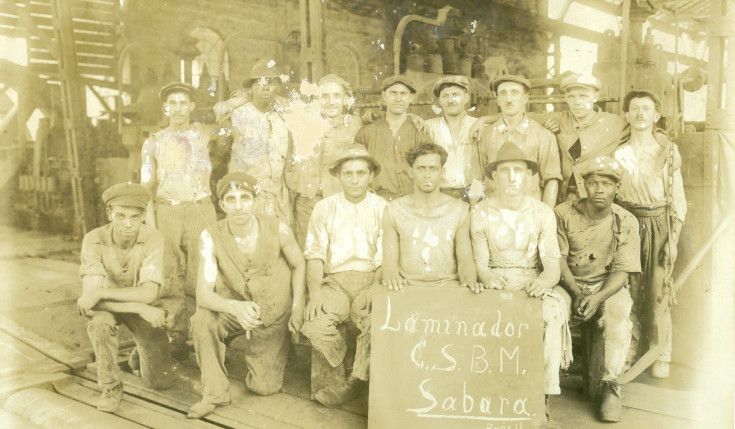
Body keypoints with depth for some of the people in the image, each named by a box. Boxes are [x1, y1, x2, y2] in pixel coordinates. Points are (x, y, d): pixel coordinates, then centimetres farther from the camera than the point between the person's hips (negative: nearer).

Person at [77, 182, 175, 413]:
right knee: (100, 321, -37)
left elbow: (148, 294, -34)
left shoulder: (153, 239, -26)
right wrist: (141, 308, -37)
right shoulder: (94, 240, -24)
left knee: (161, 381, -3)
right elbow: (90, 293, -30)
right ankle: (110, 387, -14)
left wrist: (100, 293, -39)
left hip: (150, 307, 0)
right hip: (110, 306, 0)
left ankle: (142, 351, 32)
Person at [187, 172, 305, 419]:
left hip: (274, 313, 0)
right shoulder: (211, 237, -20)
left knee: (263, 388, 0)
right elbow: (203, 294, -25)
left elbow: (299, 265, -2)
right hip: (234, 308, 1)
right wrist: (235, 307, -45)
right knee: (202, 320, -32)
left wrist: (298, 306, -13)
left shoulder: (278, 230, -21)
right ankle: (214, 393, -11)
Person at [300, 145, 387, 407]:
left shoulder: (383, 209, 6)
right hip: (335, 280, 1)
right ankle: (353, 373, 3)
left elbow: (387, 257, 0)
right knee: (314, 326, -26)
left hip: (371, 280, -1)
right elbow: (314, 255, 5)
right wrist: (315, 292, -11)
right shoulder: (324, 208, 10)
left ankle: (353, 381, -5)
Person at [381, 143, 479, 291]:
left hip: (447, 285, 0)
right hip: (406, 286, 0)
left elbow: (465, 259, 7)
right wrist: (390, 276, -20)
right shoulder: (394, 210, 8)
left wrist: (469, 280, -16)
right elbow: (390, 261, 4)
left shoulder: (459, 209, 10)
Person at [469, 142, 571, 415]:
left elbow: (553, 267, -7)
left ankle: (543, 392, -18)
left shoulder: (542, 213, -3)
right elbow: (480, 264, -1)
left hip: (532, 283, 0)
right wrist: (487, 277, -26)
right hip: (496, 283, 0)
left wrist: (544, 280, -31)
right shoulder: (481, 213, -2)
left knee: (553, 308, -30)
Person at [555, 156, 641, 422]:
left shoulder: (626, 223, -5)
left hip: (608, 286, 0)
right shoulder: (564, 214, -6)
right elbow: (558, 258, -7)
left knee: (617, 317, -30)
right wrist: (576, 292, -21)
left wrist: (597, 298, -26)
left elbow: (622, 271, -8)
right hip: (569, 283, 0)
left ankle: (609, 385, -15)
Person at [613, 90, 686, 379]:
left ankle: (661, 356, 11)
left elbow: (678, 198, 2)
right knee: (629, 291, 2)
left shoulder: (668, 150, 3)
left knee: (657, 293, -2)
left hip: (659, 224, -1)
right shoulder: (618, 152, 6)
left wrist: (673, 238, -4)